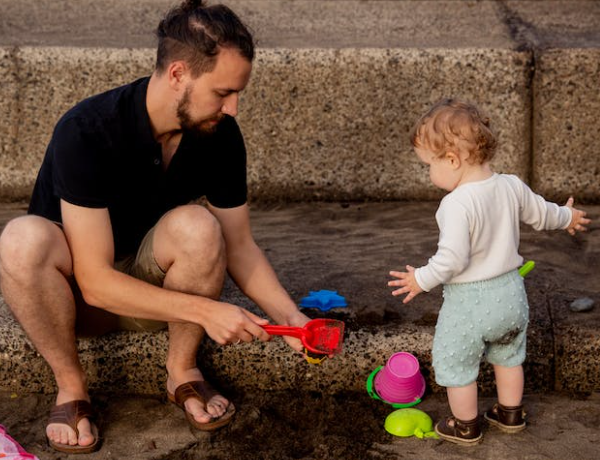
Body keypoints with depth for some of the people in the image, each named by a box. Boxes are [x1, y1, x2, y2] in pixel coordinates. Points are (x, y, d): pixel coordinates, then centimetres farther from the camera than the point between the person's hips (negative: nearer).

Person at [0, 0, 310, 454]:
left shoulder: (220, 133, -14)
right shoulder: (85, 132, -29)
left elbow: (239, 246, -3)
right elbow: (95, 282, -31)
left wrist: (291, 318, -16)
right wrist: (204, 310, -36)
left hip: (152, 283, 3)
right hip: (74, 293, -3)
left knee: (197, 227, -30)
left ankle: (183, 370, -8)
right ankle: (71, 384, -15)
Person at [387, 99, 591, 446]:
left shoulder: (457, 204, -28)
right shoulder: (512, 186, -5)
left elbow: (452, 259, -29)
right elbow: (541, 214, 12)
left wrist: (421, 280, -13)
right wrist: (567, 217, 33)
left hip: (469, 301, -7)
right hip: (510, 291, 7)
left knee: (456, 365, 14)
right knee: (509, 357, 27)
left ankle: (466, 427, 28)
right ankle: (511, 414, 43)